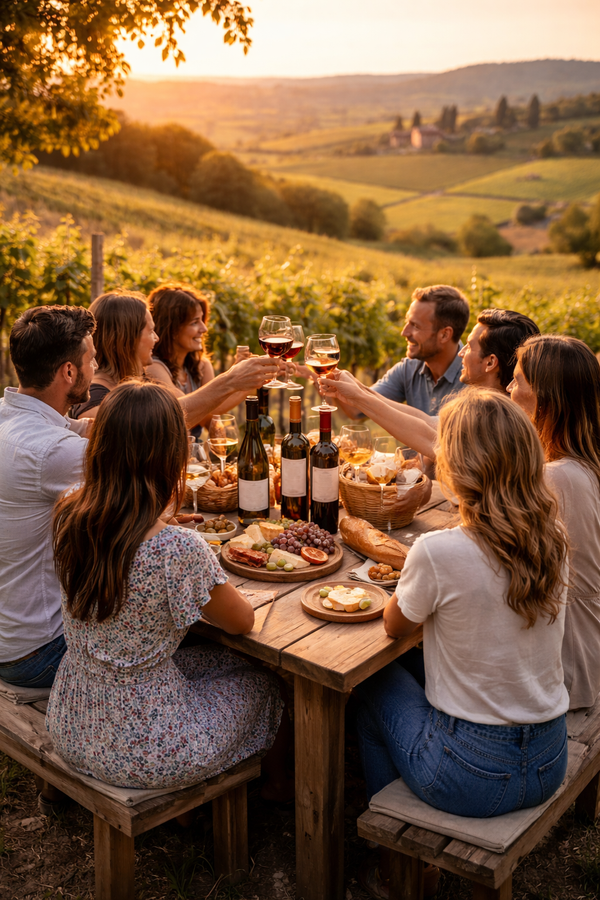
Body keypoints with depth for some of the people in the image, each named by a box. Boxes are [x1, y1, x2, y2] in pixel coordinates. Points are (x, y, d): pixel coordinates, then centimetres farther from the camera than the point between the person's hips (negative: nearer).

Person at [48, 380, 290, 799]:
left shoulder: (69, 518, -12)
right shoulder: (179, 550, -31)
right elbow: (243, 621, -12)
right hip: (141, 748, -6)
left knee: (219, 659, 28)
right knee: (261, 683, 23)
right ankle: (271, 777, 52)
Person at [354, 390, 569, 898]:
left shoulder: (439, 552, -24)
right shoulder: (553, 542, -6)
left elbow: (395, 626, -5)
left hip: (472, 776, -5)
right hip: (551, 765, 6)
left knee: (374, 685, 21)